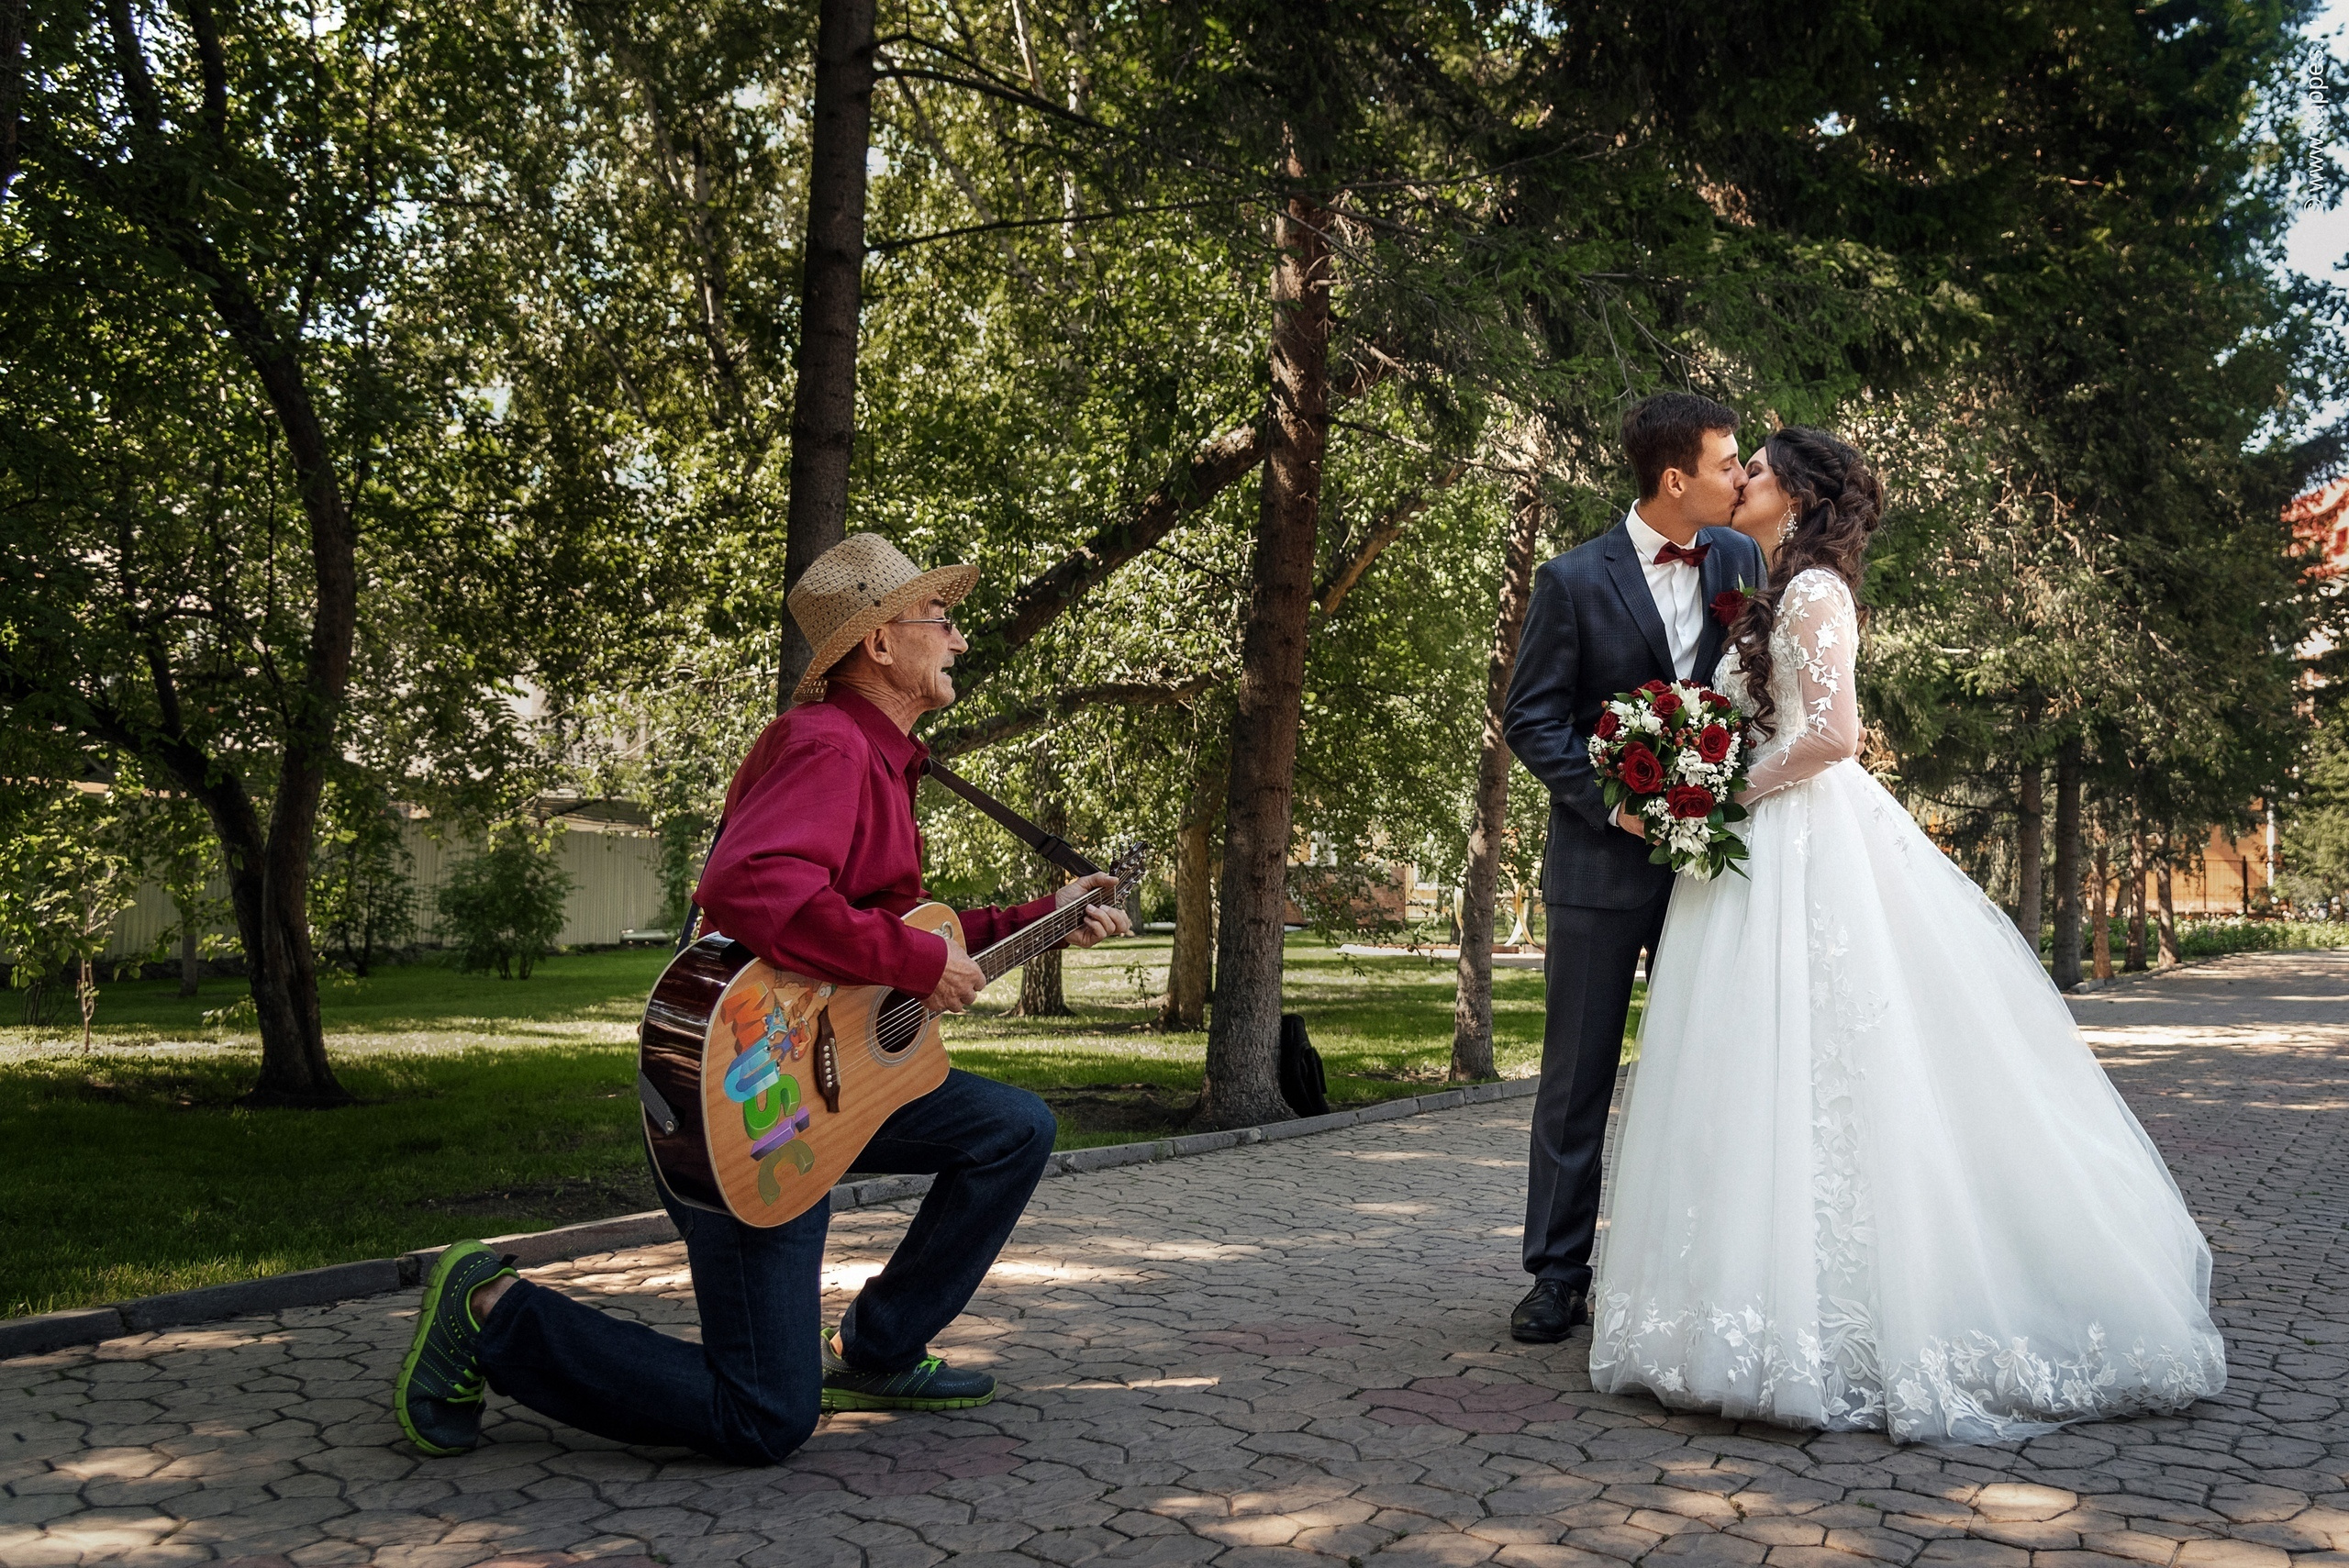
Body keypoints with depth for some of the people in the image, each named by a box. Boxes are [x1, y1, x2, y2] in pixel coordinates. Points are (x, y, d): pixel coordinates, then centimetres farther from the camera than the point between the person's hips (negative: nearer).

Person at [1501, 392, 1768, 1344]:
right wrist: (1615, 803, -16)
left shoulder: (1738, 559, 4)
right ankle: (1559, 1275, 12)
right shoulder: (1575, 580, -8)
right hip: (1604, 860, -4)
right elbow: (1532, 719, -6)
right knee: (1578, 1076, 3)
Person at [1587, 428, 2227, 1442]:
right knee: (1774, 1069, 8)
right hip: (1768, 850, 10)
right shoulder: (1775, 598, 19)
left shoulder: (1813, 588, -9)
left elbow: (1833, 733, -20)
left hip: (1808, 851, -10)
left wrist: (1730, 792, -11)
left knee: (1811, 1067, -9)